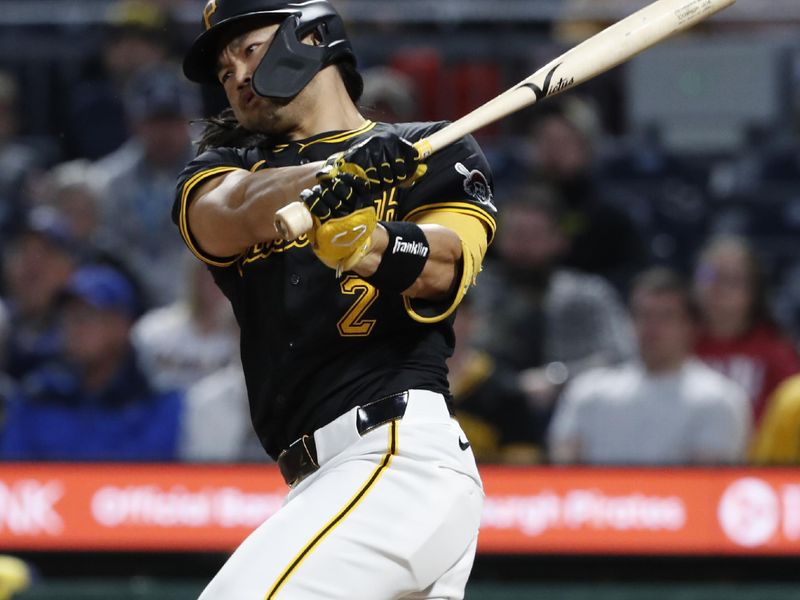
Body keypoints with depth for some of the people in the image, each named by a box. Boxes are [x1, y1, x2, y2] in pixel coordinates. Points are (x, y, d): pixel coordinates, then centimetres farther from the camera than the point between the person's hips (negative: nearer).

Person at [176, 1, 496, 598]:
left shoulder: (439, 155, 10)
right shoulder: (223, 166, 20)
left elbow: (440, 268, -11)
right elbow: (227, 218, -6)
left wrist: (366, 242, -34)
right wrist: (342, 171, -26)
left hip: (401, 453, -6)